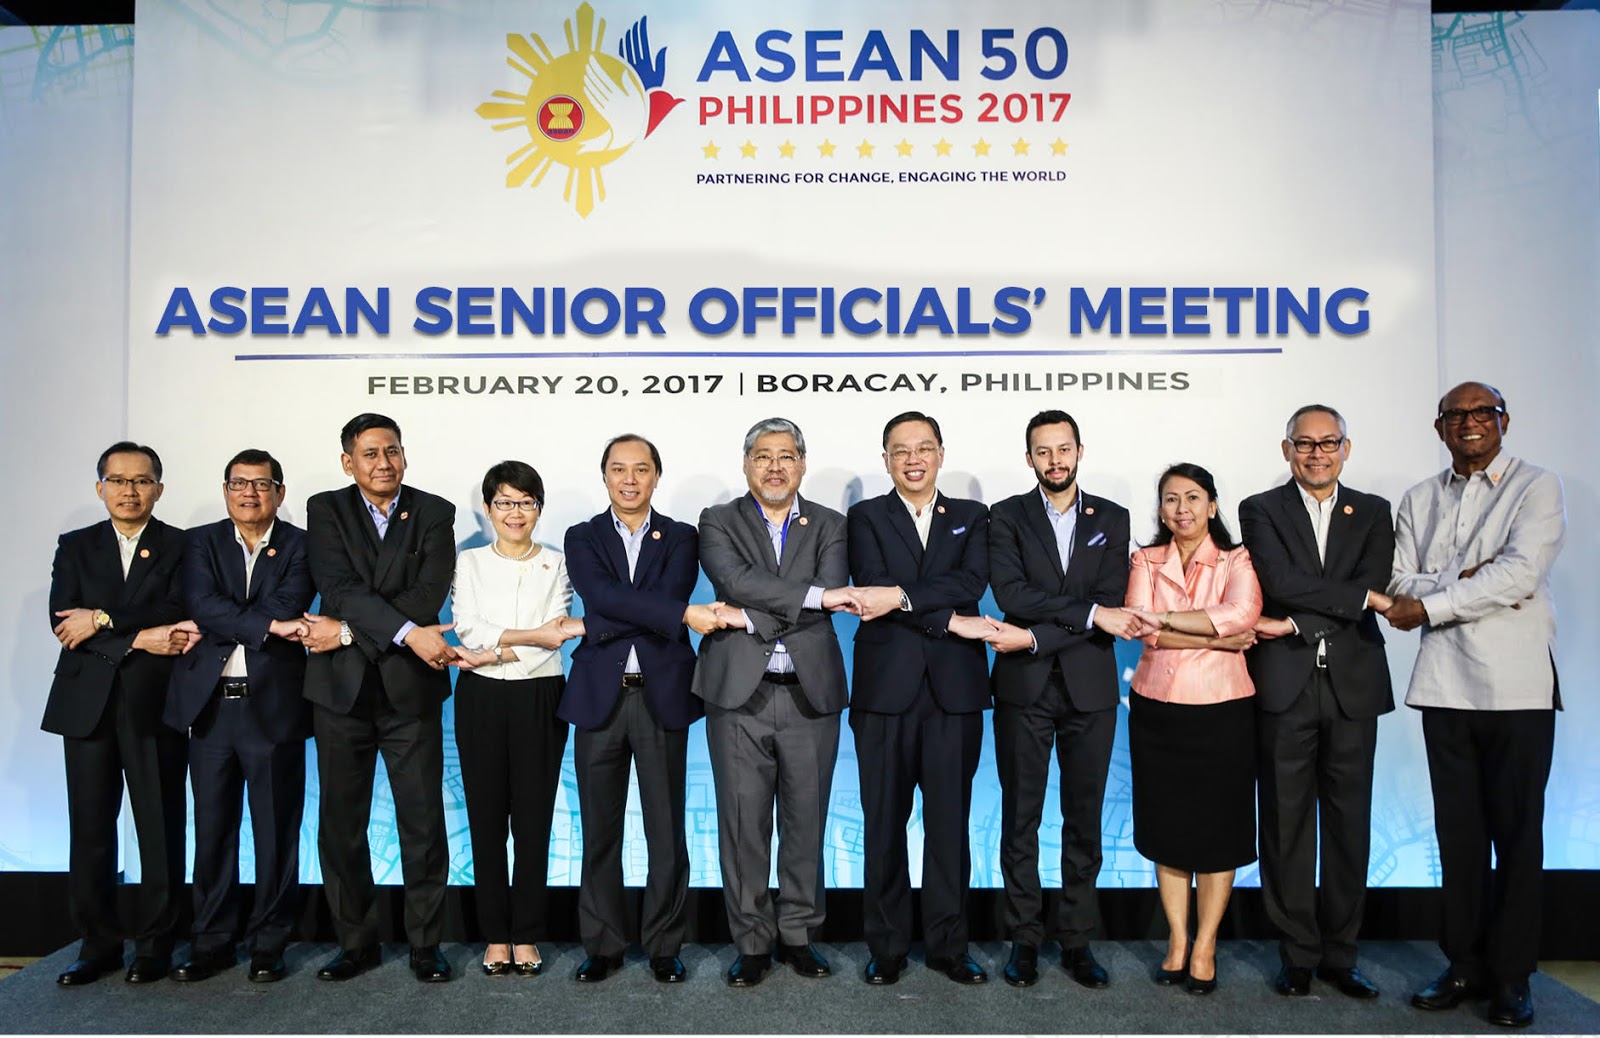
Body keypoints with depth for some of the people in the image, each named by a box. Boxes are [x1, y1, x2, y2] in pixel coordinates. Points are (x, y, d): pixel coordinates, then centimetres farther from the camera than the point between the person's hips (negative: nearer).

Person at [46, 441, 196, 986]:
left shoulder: (181, 546, 5)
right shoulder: (75, 547, 12)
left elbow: (177, 612, -10)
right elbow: (62, 619, -2)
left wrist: (102, 620, -13)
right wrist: (137, 638, -13)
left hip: (154, 702, -2)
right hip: (87, 703, 3)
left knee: (160, 828, 2)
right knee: (90, 826, 6)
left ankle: (154, 943, 14)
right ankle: (98, 943, 18)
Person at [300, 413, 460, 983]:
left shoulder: (434, 513, 3)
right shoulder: (325, 509, 4)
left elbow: (429, 593, -10)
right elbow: (341, 587, -12)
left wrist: (347, 631, -13)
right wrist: (408, 632, -23)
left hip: (410, 687, -1)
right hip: (341, 687, 1)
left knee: (424, 824, 3)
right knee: (340, 825, 9)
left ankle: (425, 943, 18)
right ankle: (356, 942, 25)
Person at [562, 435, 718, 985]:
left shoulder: (681, 538, 7)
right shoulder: (582, 538, 7)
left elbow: (672, 595, -12)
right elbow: (604, 597, -12)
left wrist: (593, 628, -15)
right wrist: (684, 616, -22)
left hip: (662, 695, 0)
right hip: (599, 696, 1)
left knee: (667, 830, 5)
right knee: (599, 830, 9)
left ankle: (664, 946, 20)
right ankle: (602, 945, 23)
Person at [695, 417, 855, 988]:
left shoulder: (830, 527, 9)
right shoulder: (718, 522, 6)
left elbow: (833, 596, -9)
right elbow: (737, 580, -13)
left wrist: (752, 617, -14)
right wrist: (814, 594, -16)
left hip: (810, 693, 1)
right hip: (739, 694, -1)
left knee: (805, 820, 9)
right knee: (743, 823, 4)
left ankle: (798, 934, 25)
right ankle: (751, 942, 18)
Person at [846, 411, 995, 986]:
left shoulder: (972, 517, 13)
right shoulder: (866, 516, 8)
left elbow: (972, 581, -6)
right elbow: (873, 588, -9)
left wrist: (901, 595, -18)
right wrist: (950, 621, -13)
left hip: (955, 687, 1)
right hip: (886, 686, -1)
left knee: (950, 821, 6)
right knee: (884, 822, 5)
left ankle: (948, 944, 20)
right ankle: (887, 947, 18)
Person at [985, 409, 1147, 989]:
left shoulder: (1112, 519, 7)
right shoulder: (1008, 517, 3)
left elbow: (1112, 603, -5)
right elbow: (1011, 594, -12)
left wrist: (1035, 636, -14)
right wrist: (1089, 613, -18)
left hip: (1090, 688, 1)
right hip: (1025, 688, -1)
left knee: (1084, 818, 8)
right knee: (1021, 817, 6)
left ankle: (1076, 940, 21)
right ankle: (1024, 938, 18)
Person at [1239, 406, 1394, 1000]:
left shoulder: (1372, 513, 12)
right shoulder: (1261, 510, 5)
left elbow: (1372, 583, -4)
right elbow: (1280, 581, -10)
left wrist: (1295, 624, -12)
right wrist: (1362, 599, -11)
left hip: (1353, 684, 2)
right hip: (1284, 687, -2)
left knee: (1349, 825, 7)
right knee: (1287, 825, 3)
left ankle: (1339, 955, 21)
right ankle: (1298, 956, 16)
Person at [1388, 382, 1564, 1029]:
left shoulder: (1537, 488, 1)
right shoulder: (1418, 501, 14)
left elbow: (1521, 574, -13)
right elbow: (1402, 586, 5)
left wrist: (1431, 604, -10)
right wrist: (1470, 578, -12)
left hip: (1518, 684, -3)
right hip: (1445, 683, 4)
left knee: (1517, 831, 3)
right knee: (1458, 830, 8)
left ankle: (1511, 975, 15)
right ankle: (1465, 964, 19)